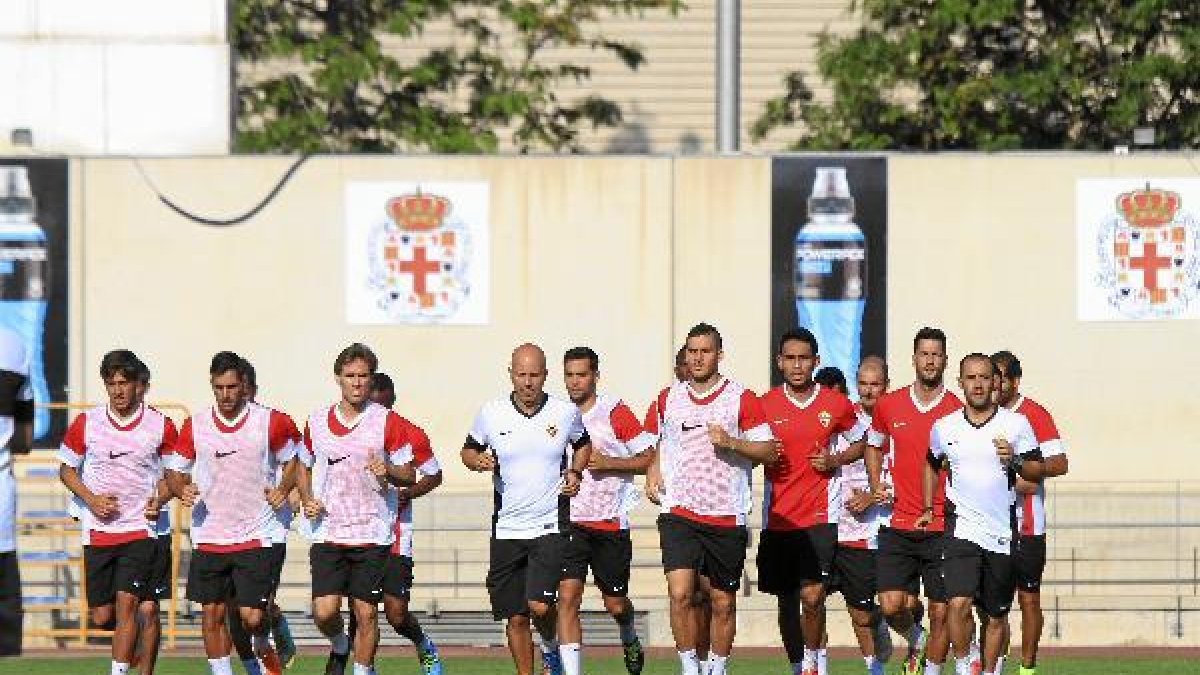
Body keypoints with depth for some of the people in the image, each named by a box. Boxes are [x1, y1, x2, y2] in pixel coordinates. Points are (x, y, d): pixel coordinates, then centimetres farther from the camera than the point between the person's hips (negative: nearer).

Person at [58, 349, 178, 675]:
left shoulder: (161, 426, -2)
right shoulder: (86, 423, -1)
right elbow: (67, 470, 10)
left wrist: (160, 498, -7)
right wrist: (91, 499, -7)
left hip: (140, 529, -2)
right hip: (97, 531, 2)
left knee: (126, 602, -16)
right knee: (102, 616, 5)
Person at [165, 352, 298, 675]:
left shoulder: (270, 421, -2)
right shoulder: (195, 426, 3)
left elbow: (291, 460, 13)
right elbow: (174, 471, 12)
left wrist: (282, 491, -4)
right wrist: (182, 490, -9)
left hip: (255, 536, -2)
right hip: (208, 536, 2)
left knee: (252, 617, -7)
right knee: (212, 614, 2)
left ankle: (263, 647, 27)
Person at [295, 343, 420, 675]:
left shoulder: (388, 421, -2)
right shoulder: (317, 422, 6)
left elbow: (409, 475, 2)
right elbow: (304, 467, 21)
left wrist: (388, 472, -19)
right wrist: (307, 500, 4)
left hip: (372, 533, -1)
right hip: (328, 532, 1)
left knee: (366, 613, 1)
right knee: (324, 612, -9)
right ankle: (339, 648, 22)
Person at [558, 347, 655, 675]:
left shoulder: (615, 412, -5)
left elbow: (649, 458, -5)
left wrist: (607, 463, -17)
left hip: (611, 523, -2)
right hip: (570, 522, 2)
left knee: (615, 604, 11)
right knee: (568, 596, -15)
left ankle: (629, 640, 45)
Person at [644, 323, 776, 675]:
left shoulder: (741, 398, -1)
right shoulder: (669, 398, 9)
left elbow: (769, 451, -2)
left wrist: (730, 442, -17)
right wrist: (653, 471, 10)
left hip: (727, 514, -1)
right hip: (679, 512, 1)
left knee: (723, 603, 7)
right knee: (680, 593, -15)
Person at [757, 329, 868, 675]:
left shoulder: (836, 404, 2)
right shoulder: (765, 405, 3)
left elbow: (861, 442, 16)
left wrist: (836, 460, -2)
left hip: (820, 516, -2)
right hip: (778, 516, 2)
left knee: (812, 596, -15)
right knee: (786, 601, 8)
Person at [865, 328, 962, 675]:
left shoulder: (957, 411, 0)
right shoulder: (889, 405, 6)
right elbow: (873, 445, 23)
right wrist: (876, 485, 8)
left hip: (942, 528, -1)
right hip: (898, 525, 1)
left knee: (941, 612, 0)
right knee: (891, 605, -7)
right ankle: (917, 640, 24)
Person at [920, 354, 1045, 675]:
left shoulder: (1016, 423, 0)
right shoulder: (944, 428, 5)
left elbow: (1038, 471, 4)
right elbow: (932, 464, 25)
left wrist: (1016, 461, -16)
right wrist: (927, 509, 23)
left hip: (1003, 531, 0)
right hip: (962, 527, 0)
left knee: (997, 615, 8)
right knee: (959, 603, -18)